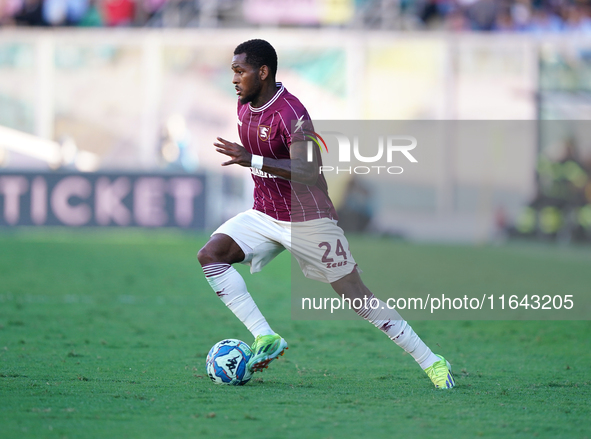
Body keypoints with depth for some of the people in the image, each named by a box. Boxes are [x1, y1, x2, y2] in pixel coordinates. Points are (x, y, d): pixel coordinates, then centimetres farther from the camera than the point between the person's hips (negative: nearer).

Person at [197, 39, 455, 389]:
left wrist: (253, 161, -42)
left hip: (308, 221, -8)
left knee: (357, 297, -5)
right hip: (265, 215, 8)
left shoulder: (290, 112, -23)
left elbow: (308, 171, -35)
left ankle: (432, 363, 6)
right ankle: (265, 338, -15)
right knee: (210, 254, -15)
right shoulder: (244, 106, 4)